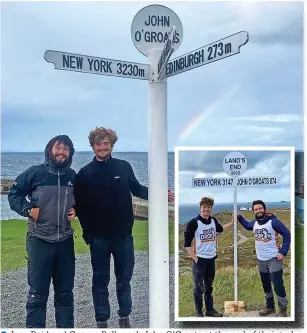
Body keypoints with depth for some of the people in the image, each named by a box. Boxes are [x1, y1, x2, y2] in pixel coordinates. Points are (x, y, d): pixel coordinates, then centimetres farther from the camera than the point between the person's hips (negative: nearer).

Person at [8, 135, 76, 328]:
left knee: (65, 290, 14)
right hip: (39, 241, -4)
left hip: (65, 241, 4)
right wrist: (28, 210, -14)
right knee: (38, 291, 3)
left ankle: (66, 327, 27)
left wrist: (75, 210, 2)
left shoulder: (73, 176, 5)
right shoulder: (35, 173, -7)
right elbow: (14, 194, 0)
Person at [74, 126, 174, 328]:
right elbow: (80, 207, -3)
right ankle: (102, 321, 22)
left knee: (125, 276, 13)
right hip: (99, 237, -1)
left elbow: (137, 189, 12)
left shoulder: (124, 167, -1)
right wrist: (88, 234, -9)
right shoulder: (85, 174, -3)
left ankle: (125, 318, 29)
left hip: (123, 234, 1)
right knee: (101, 279, 10)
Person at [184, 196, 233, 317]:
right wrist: (195, 258, -15)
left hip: (211, 259, 6)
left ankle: (210, 310, 29)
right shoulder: (194, 222, -15)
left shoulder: (213, 221, 3)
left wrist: (233, 222, 22)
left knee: (209, 286, 17)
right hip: (200, 259, -6)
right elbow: (187, 243, -13)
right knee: (199, 287, 1)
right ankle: (199, 313, 12)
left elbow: (220, 229, 28)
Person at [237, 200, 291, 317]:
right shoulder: (255, 222, 5)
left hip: (273, 259, -6)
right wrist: (239, 217, 14)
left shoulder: (273, 221, -15)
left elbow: (287, 234, -12)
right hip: (261, 260, 7)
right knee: (266, 285, 17)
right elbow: (247, 225, 29)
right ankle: (270, 307, 32)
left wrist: (283, 252, -16)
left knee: (277, 285, -3)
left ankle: (283, 310, 8)